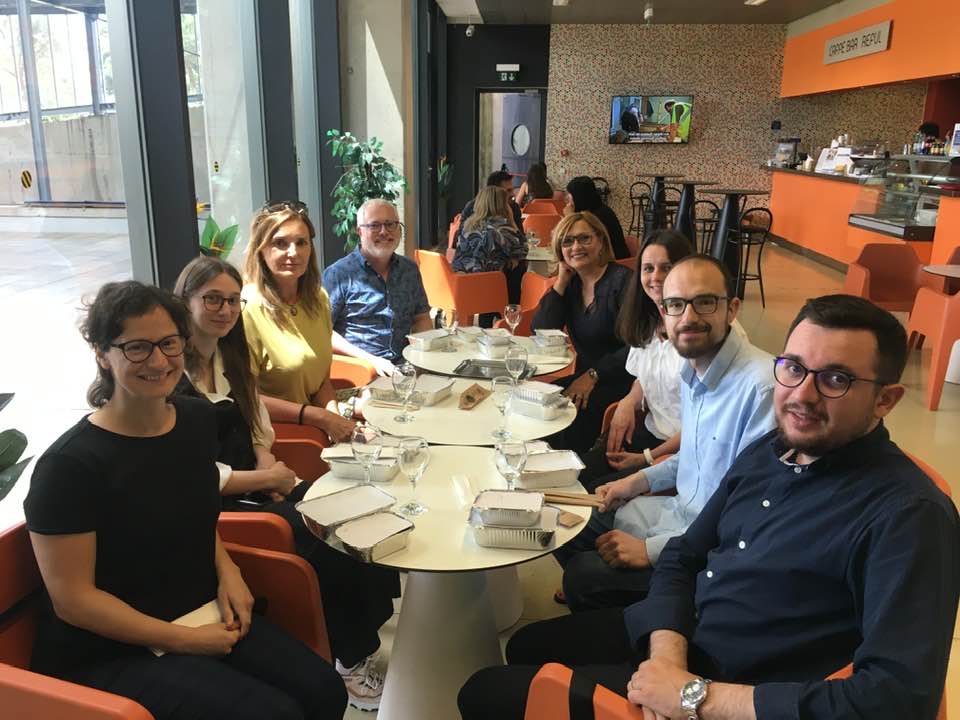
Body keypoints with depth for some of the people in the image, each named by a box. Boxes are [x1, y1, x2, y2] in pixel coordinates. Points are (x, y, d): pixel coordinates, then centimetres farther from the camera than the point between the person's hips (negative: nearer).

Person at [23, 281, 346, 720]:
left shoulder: (198, 419, 0)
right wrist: (187, 641, -16)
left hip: (205, 614, 6)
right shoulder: (69, 466, -20)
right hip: (107, 652, -6)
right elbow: (72, 600, -16)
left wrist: (226, 569, -1)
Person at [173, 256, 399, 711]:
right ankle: (350, 660, 1)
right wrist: (264, 478, -12)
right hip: (212, 507, -7)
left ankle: (361, 642, 0)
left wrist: (269, 467, -4)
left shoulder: (230, 357, 13)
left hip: (255, 486, 7)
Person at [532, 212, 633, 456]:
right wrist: (561, 281, -3)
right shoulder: (571, 283, 10)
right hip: (584, 376, 6)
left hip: (620, 379, -6)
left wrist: (593, 375, -21)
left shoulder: (622, 280, -11)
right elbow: (541, 331, -1)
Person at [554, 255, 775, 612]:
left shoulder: (762, 386, -28)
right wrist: (640, 480, 8)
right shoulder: (690, 371, 3)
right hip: (680, 509, 9)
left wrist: (652, 549, -23)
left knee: (584, 577, -18)